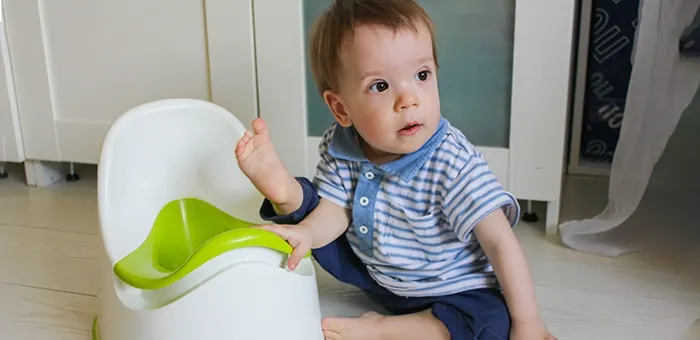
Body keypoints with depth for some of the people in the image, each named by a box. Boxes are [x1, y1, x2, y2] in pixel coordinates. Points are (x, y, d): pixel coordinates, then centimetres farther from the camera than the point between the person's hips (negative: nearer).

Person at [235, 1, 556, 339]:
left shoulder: (454, 164, -31)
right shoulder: (340, 148, -16)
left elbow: (500, 241, -28)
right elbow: (337, 210, -12)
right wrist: (307, 231, -36)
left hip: (447, 289, -3)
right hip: (369, 269, 3)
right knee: (306, 202, 1)